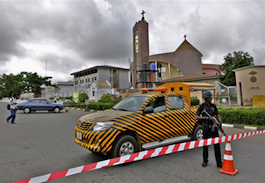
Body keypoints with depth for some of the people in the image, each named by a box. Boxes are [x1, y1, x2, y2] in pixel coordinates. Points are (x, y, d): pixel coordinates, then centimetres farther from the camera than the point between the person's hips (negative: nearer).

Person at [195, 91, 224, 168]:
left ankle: (219, 162, 12)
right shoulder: (202, 106, -5)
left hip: (214, 127, 3)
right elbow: (196, 117, -12)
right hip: (206, 127, -3)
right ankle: (205, 161, 26)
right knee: (205, 145, 10)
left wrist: (220, 123, -16)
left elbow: (218, 116, 4)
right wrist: (206, 117, -23)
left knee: (217, 145, 3)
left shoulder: (213, 106, 7)